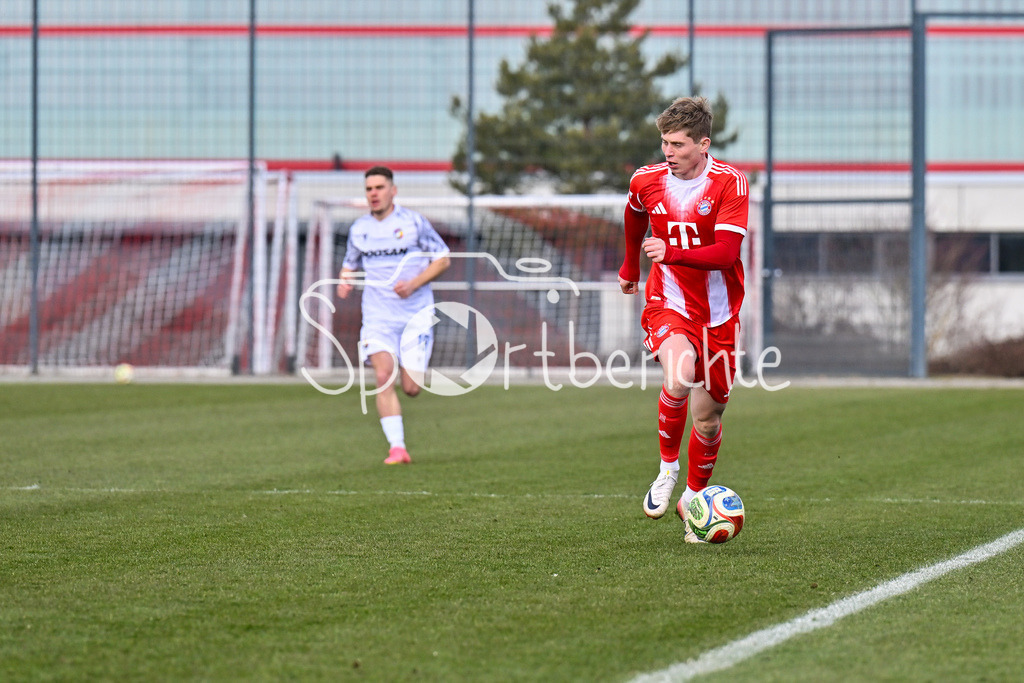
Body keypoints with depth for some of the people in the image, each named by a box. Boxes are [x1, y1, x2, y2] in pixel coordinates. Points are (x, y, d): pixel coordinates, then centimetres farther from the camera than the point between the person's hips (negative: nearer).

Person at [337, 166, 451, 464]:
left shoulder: (413, 222, -3)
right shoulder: (359, 228, 8)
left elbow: (443, 259, 1)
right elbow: (350, 263, 24)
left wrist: (414, 284, -14)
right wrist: (345, 280, 0)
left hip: (415, 313, -2)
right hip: (377, 315, 2)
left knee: (411, 388, -5)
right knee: (383, 376, -19)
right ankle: (397, 447, -18)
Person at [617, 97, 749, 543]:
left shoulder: (729, 183, -13)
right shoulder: (647, 181, -3)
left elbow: (726, 253, -22)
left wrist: (670, 252, -34)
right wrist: (630, 265, 34)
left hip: (718, 315, 0)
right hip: (668, 304, 0)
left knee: (708, 417, 8)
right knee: (678, 377, -31)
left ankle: (693, 498, 32)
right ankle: (667, 468, -8)